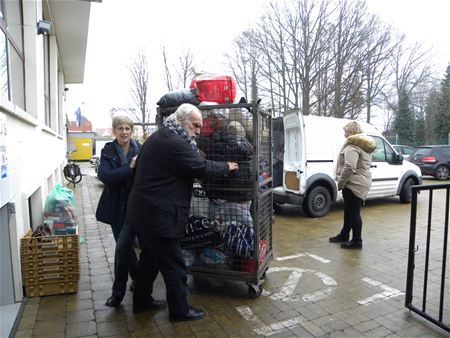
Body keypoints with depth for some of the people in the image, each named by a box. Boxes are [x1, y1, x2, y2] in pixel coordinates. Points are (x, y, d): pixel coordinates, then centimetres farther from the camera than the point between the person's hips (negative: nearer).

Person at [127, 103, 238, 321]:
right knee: (173, 265, 4)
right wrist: (227, 167, -2)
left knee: (150, 258, 23)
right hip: (158, 216, -11)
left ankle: (141, 301, 39)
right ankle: (179, 310, 20)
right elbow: (202, 168, -17)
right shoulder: (174, 143, -20)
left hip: (142, 211, 11)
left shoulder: (158, 137, 13)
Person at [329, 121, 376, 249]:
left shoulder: (353, 146, -17)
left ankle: (357, 241, 10)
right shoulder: (364, 145, 16)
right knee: (349, 211, 20)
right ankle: (344, 235, 32)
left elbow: (349, 167, -28)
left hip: (354, 184, -10)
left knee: (354, 212, -1)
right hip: (362, 182, 11)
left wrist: (340, 182, -17)